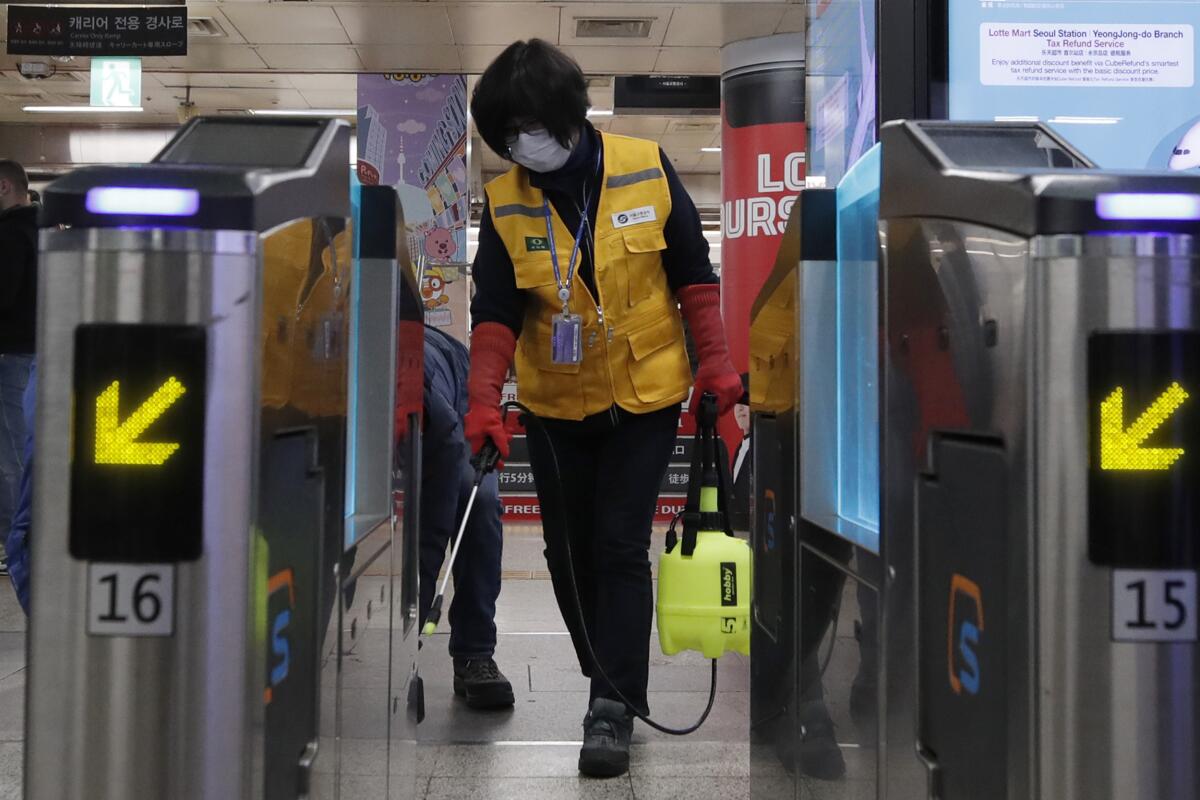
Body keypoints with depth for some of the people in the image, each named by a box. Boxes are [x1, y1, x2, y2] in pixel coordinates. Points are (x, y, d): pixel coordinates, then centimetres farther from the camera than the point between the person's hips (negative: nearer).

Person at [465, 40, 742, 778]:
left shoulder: (646, 168, -9)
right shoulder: (505, 204, -6)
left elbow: (693, 270, -2)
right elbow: (496, 309, -8)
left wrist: (715, 360, -6)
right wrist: (484, 398, -20)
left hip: (646, 395, -2)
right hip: (558, 406, 3)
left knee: (621, 548, -7)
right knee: (569, 553, 10)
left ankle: (614, 710, 2)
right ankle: (611, 682, 32)